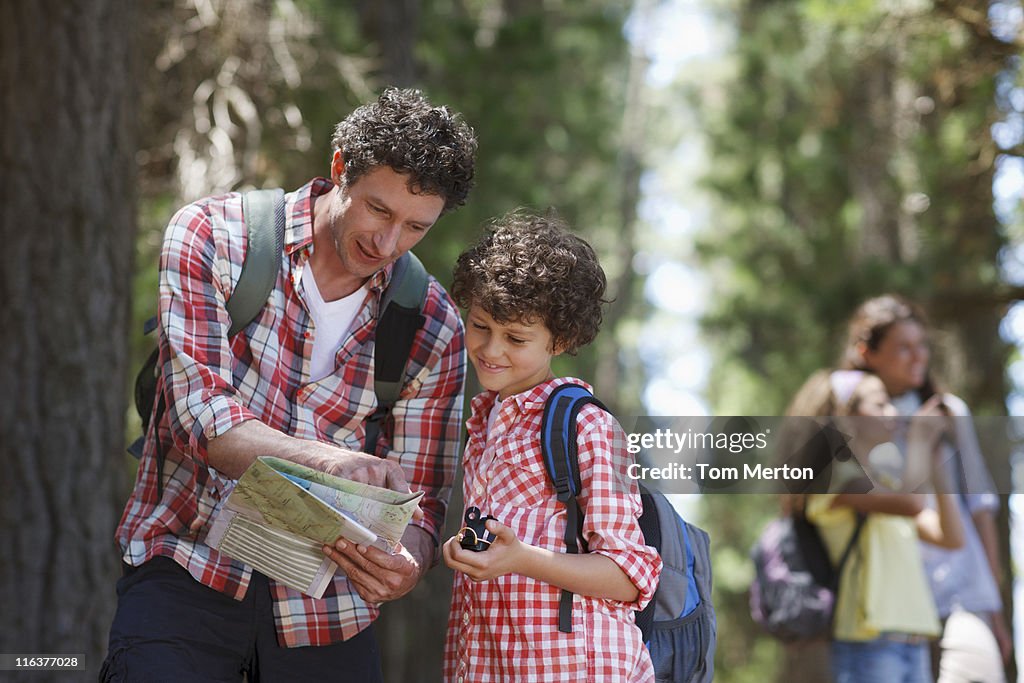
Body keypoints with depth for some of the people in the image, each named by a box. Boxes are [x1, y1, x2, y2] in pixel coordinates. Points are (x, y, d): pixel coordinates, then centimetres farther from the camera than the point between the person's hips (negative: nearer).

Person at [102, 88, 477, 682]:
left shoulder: (435, 327, 0)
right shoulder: (211, 236, -6)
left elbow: (420, 497, 1)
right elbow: (201, 416, -17)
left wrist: (407, 565, -24)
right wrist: (329, 460, -34)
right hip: (188, 573, -2)